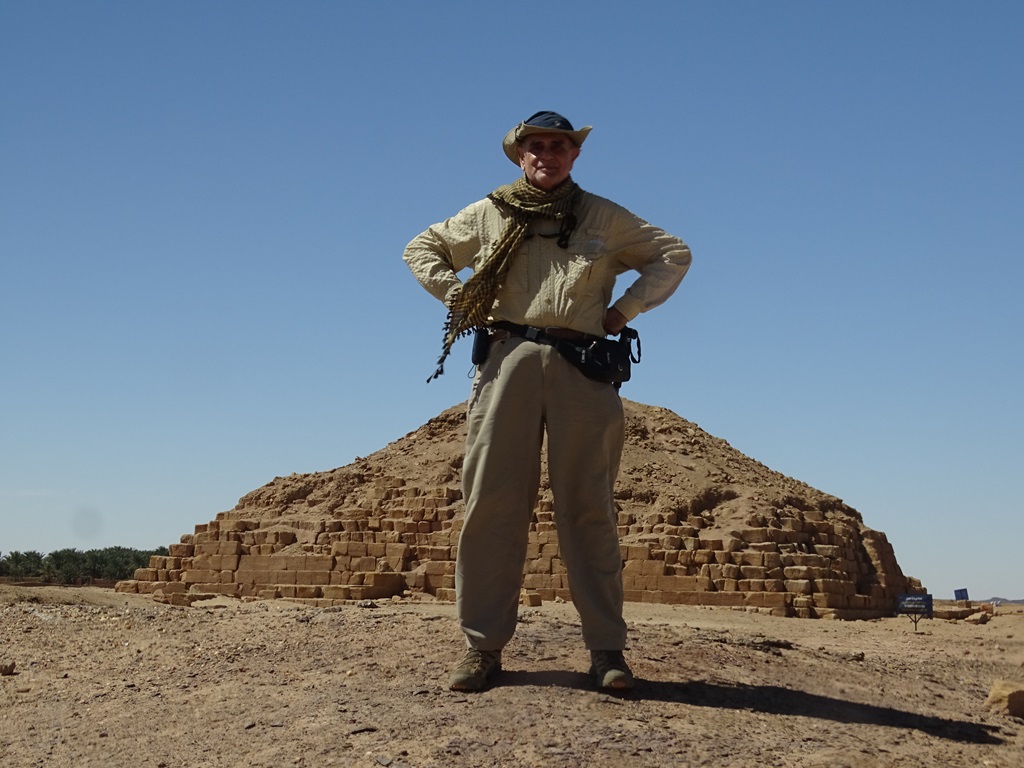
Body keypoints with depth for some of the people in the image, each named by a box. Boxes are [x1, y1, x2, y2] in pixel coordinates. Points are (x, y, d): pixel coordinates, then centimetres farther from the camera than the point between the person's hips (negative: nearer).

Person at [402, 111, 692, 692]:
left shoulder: (605, 218, 15)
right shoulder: (490, 214, 17)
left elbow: (675, 255, 19)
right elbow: (422, 249, 27)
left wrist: (624, 309, 8)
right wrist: (457, 297, 11)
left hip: (583, 367, 0)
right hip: (508, 359, 1)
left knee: (588, 508, -2)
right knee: (493, 503, -4)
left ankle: (607, 648, -1)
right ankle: (484, 645, 0)